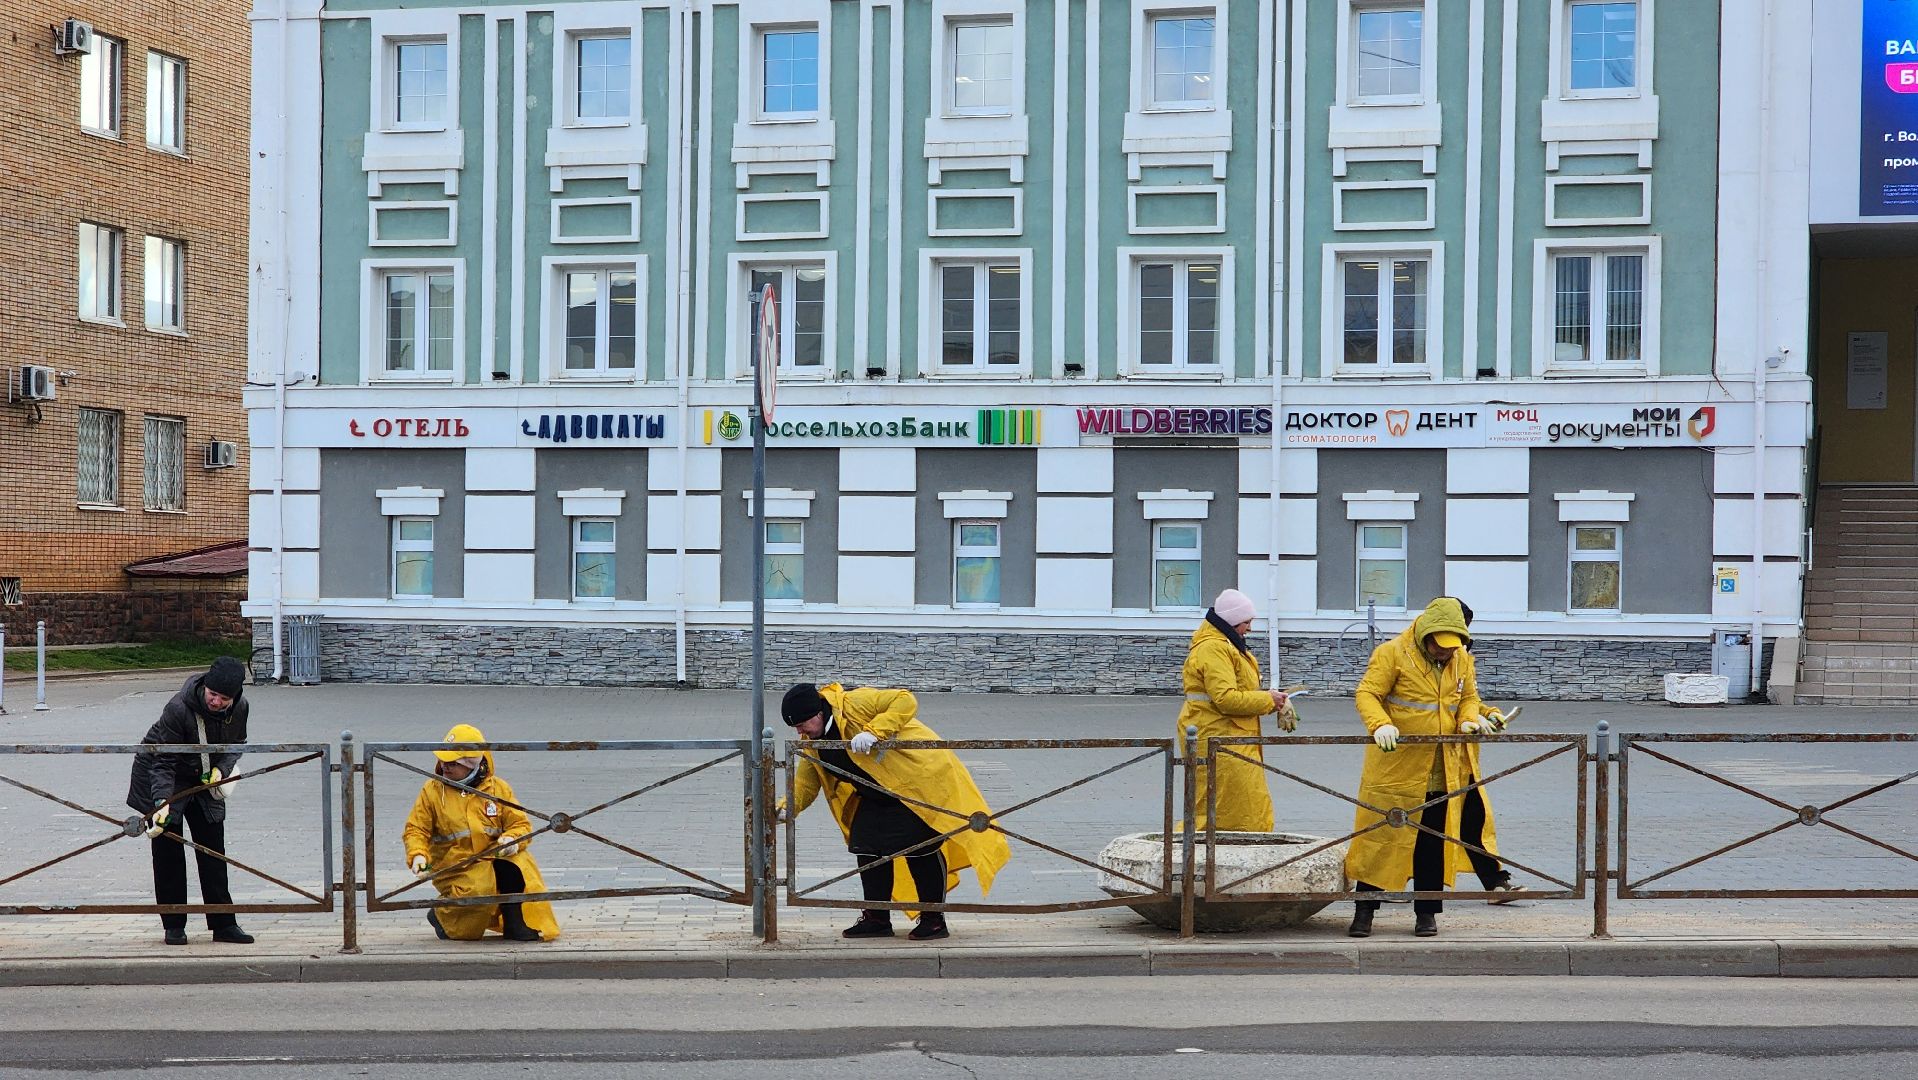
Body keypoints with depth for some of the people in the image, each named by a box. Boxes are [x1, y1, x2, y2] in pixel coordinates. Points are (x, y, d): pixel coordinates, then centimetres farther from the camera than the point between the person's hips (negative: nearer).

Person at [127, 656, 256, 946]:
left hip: (204, 780, 5)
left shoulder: (240, 708, -15)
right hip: (164, 780, -5)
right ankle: (173, 926, 7)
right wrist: (162, 802, -38)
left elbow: (236, 745, 4)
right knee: (167, 849, -4)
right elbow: (163, 762, -29)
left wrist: (221, 768, -15)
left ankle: (223, 924, 7)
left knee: (213, 849, 3)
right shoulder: (178, 708, -31)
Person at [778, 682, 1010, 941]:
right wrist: (786, 808, -13)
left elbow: (905, 701, -28)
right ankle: (877, 919, 14)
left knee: (921, 847, -6)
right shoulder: (811, 743, 1)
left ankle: (934, 920, 6)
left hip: (920, 778, -8)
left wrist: (873, 732, -38)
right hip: (878, 795, 8)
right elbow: (805, 782, 5)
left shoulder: (854, 704, -24)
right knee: (866, 845, 2)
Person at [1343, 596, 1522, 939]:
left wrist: (1470, 718, -4)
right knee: (1382, 837, 1)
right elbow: (1367, 693, -12)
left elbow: (1469, 697, 19)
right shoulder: (1392, 654, -8)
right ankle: (1364, 910, 11)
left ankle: (1426, 912, 19)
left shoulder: (1462, 660, 9)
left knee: (1430, 843, 10)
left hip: (1444, 769, 5)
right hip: (1396, 766, -4)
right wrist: (1380, 724, -31)